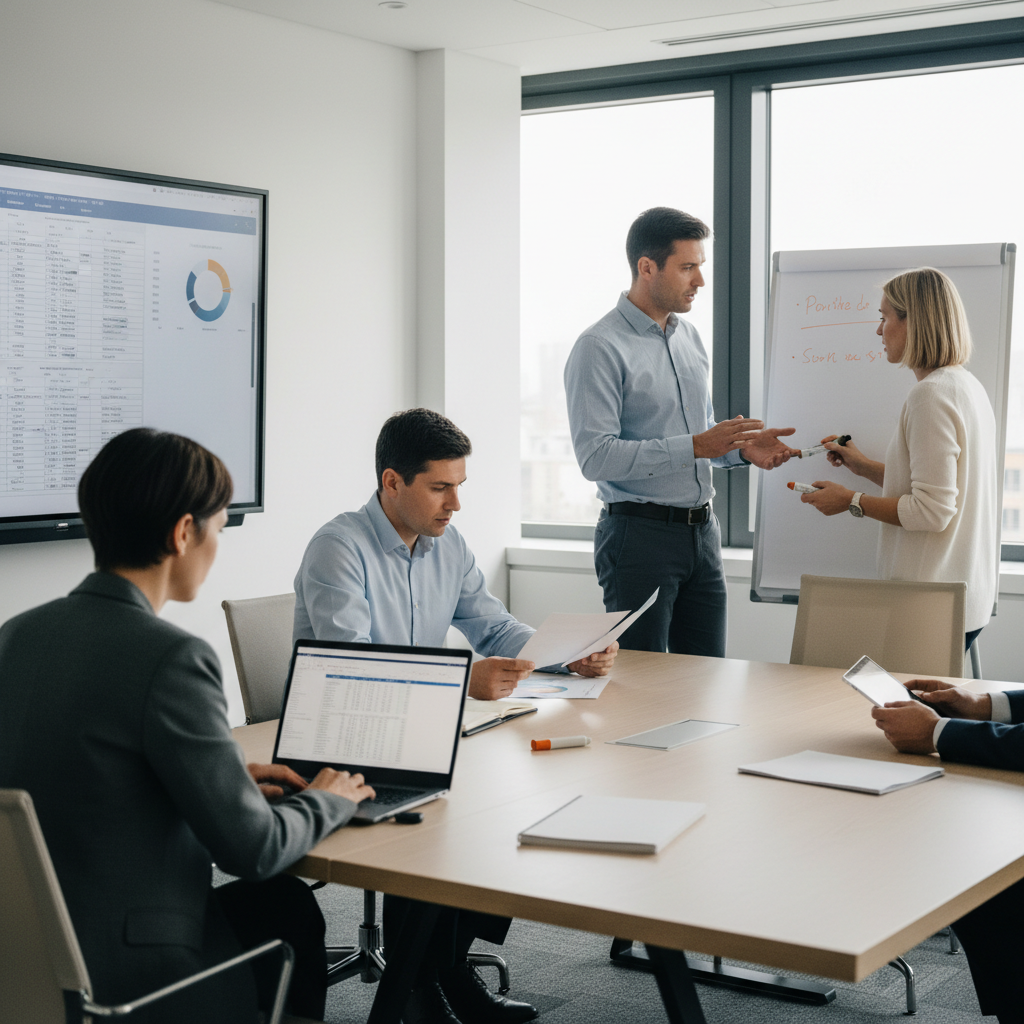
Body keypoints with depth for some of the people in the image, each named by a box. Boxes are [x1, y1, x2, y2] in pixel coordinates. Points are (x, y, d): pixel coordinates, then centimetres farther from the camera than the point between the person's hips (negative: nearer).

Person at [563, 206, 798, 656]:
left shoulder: (689, 337, 14)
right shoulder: (600, 347, -12)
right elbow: (596, 457, -21)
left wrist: (742, 448, 3)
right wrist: (694, 447, -23)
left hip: (701, 531, 7)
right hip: (639, 532, -7)